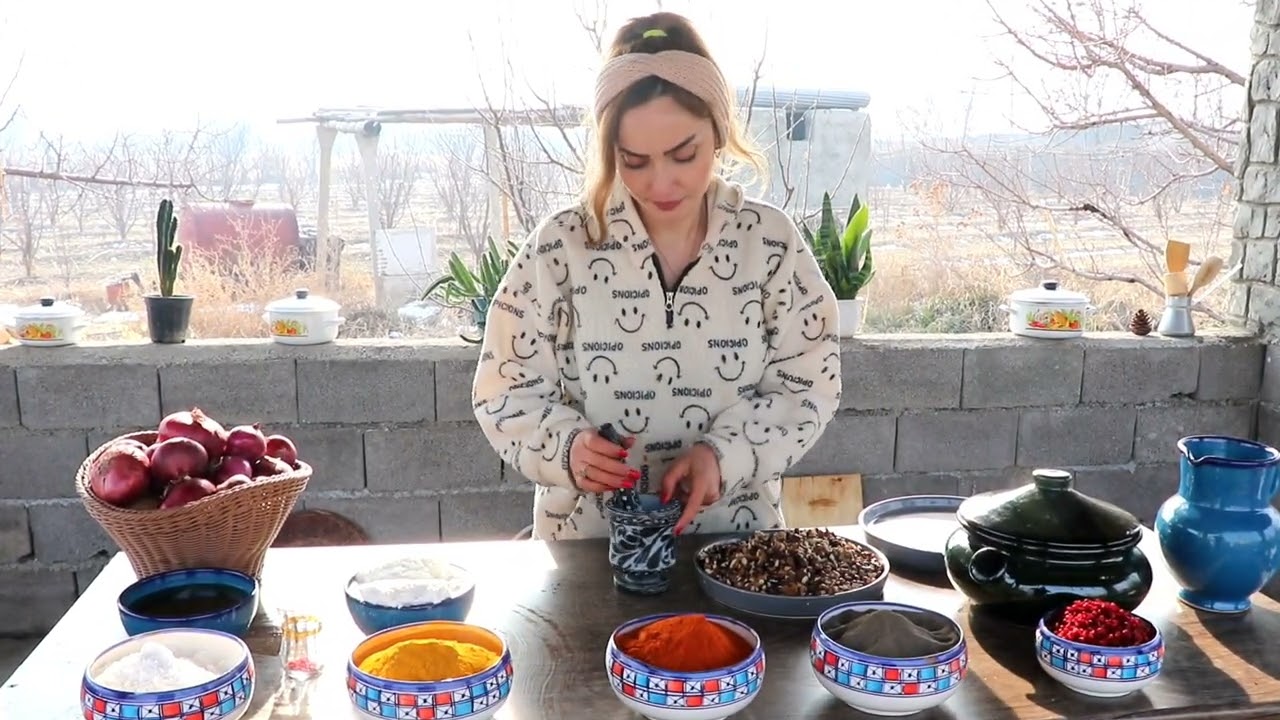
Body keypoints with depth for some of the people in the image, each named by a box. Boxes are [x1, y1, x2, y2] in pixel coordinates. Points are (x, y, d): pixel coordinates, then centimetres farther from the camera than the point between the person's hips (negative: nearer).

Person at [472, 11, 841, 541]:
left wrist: (724, 454, -18)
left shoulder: (771, 241, -4)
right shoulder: (562, 245, -8)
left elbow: (809, 384, -1)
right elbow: (506, 390, -3)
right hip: (589, 542, 1)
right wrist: (565, 446, -23)